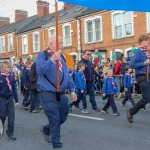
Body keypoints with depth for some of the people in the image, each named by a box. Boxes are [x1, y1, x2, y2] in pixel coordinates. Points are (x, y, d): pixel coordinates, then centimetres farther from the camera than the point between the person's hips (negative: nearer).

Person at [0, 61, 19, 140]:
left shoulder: (11, 75, 0)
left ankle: (10, 132, 14)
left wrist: (16, 100, 8)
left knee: (11, 116, 3)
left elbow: (14, 88, 6)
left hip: (10, 98, 3)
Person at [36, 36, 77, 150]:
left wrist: (72, 90, 12)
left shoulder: (61, 57, 15)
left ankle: (46, 130, 41)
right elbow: (40, 70, -25)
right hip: (48, 94, -7)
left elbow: (67, 75, 18)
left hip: (61, 94, 8)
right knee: (55, 120, -4)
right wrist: (52, 59, -33)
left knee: (63, 118, 16)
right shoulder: (43, 55, -7)